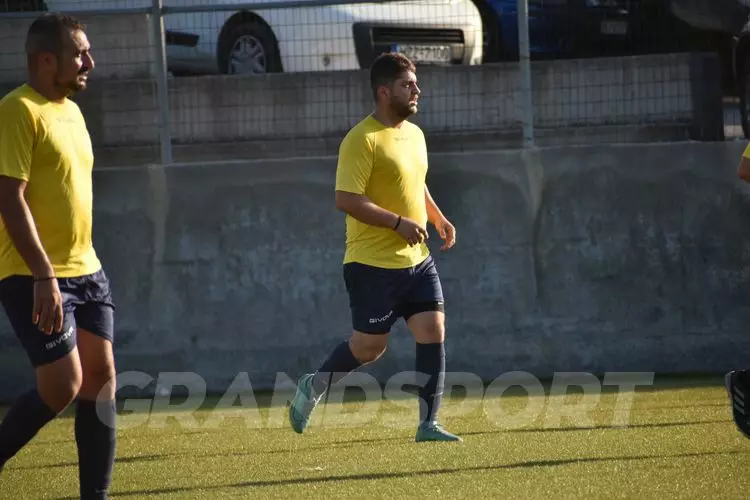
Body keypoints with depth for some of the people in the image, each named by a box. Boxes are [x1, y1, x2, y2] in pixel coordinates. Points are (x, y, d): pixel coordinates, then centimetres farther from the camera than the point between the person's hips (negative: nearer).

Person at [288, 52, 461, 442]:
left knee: (433, 332, -4)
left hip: (416, 259, 7)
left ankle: (428, 424, -1)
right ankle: (313, 387, 25)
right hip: (373, 263, -7)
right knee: (369, 346, 0)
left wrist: (437, 218, 12)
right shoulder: (362, 140, -15)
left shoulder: (414, 134, 12)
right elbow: (346, 199, -21)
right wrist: (398, 223, -23)